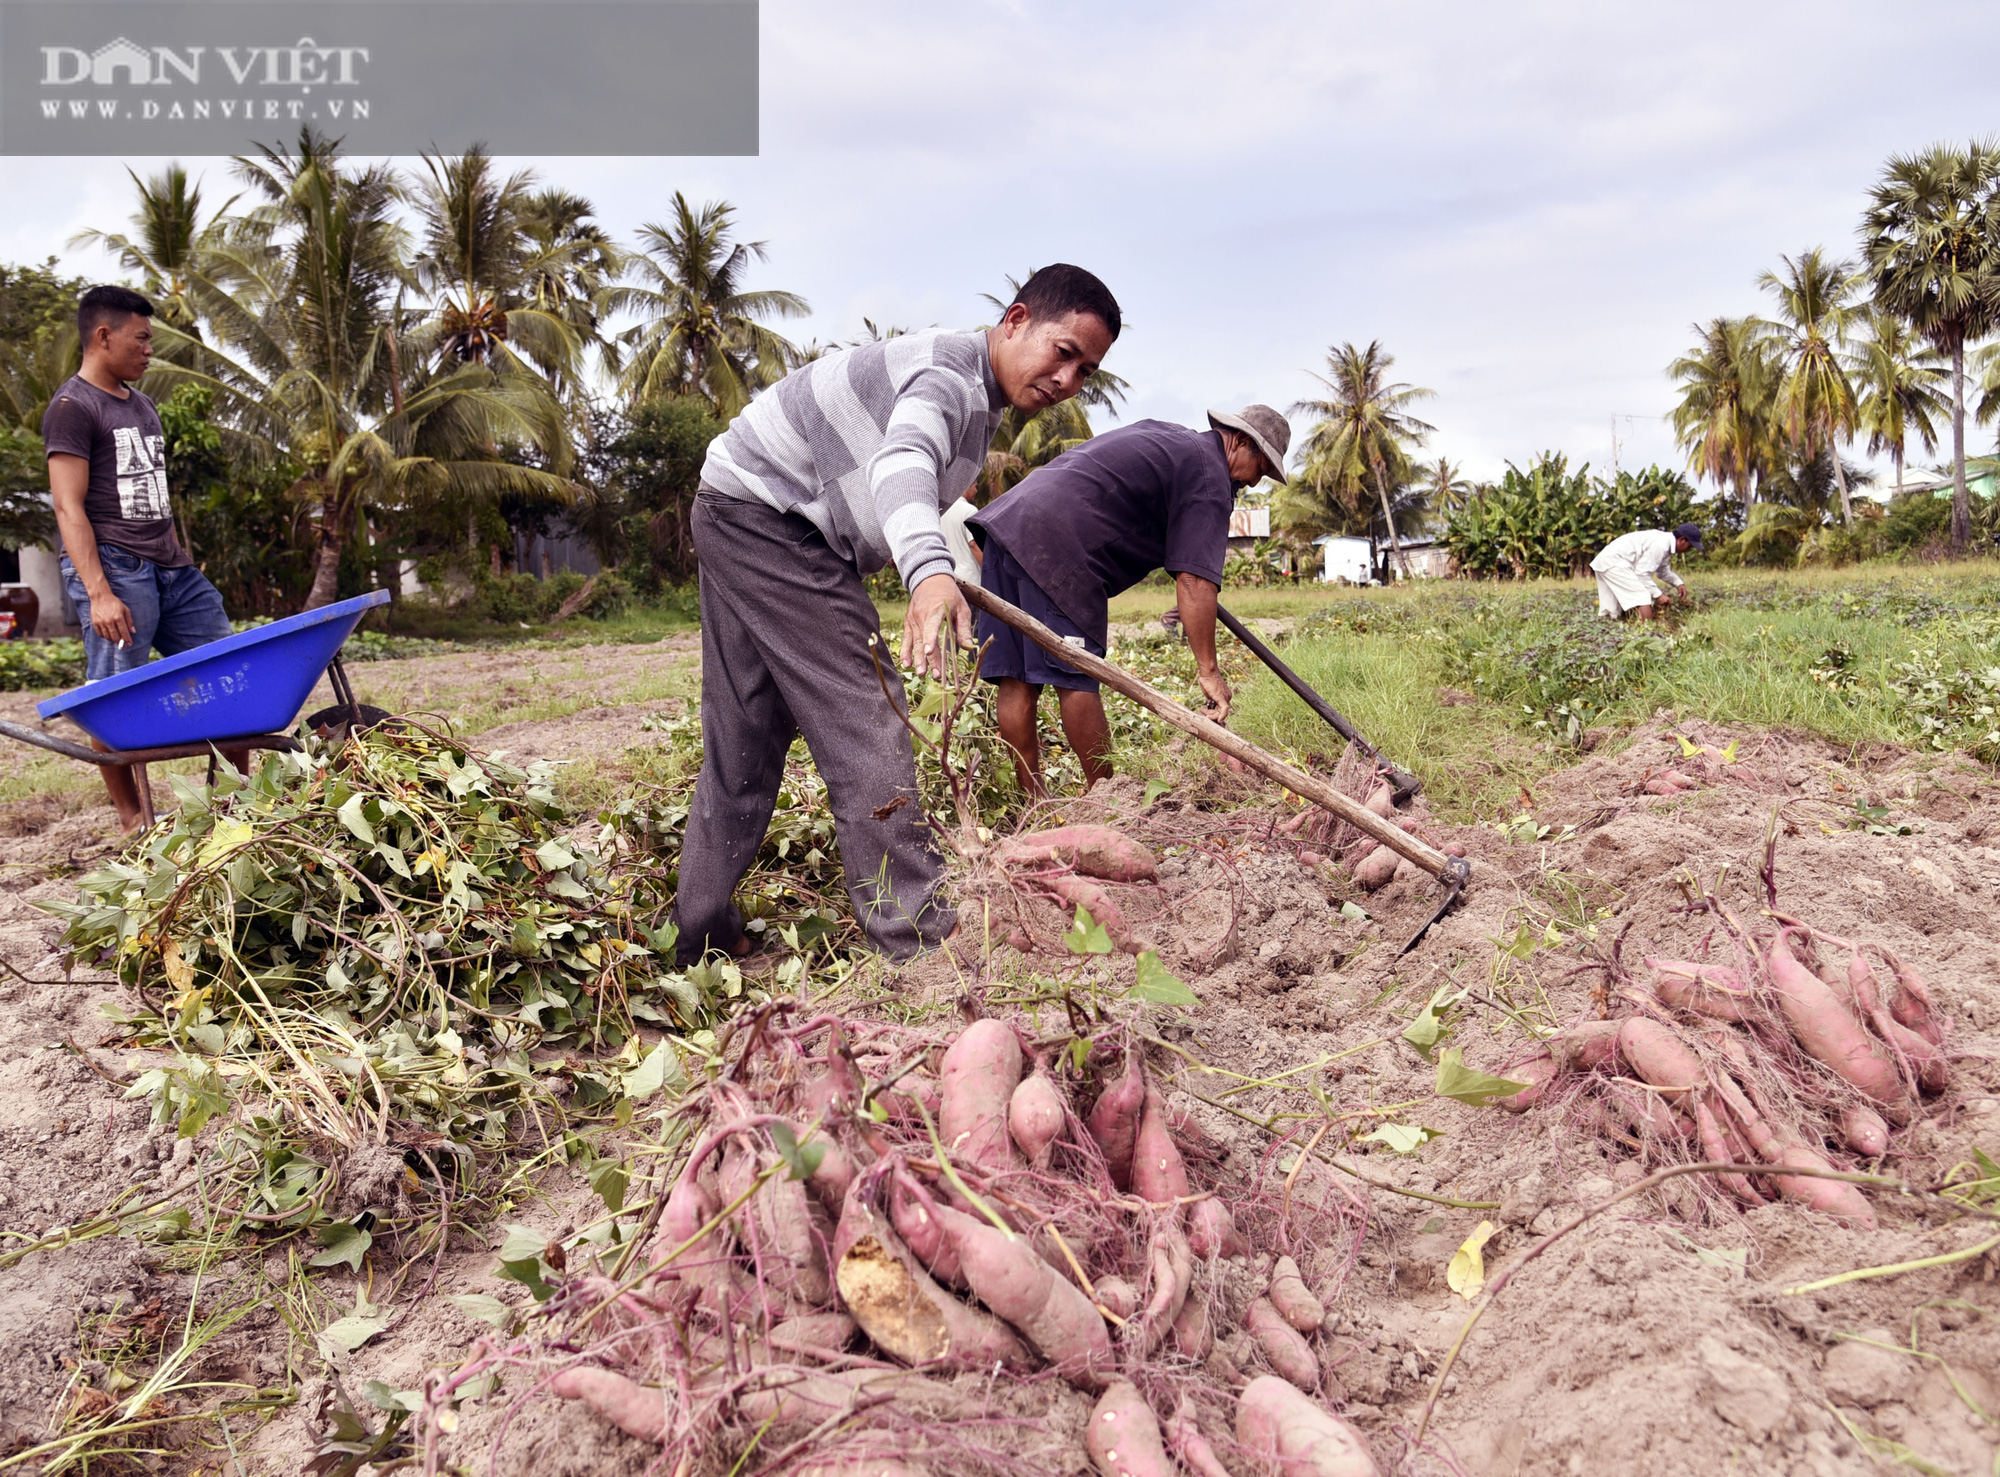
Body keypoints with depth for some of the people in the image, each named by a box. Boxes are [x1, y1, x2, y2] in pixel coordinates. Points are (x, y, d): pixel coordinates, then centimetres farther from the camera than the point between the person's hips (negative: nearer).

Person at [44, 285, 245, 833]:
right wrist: (99, 593, -21)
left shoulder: (141, 405, 20)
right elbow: (69, 508, -13)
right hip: (113, 568, -8)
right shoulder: (73, 407, -6)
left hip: (170, 568, 8)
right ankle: (131, 818, 5)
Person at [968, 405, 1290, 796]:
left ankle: (1034, 802, 10)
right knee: (1077, 682, -5)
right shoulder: (1209, 477, 0)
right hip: (1053, 546, -10)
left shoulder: (1162, 433, 27)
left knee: (1016, 681, 5)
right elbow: (1195, 580, -11)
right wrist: (1208, 669, -11)